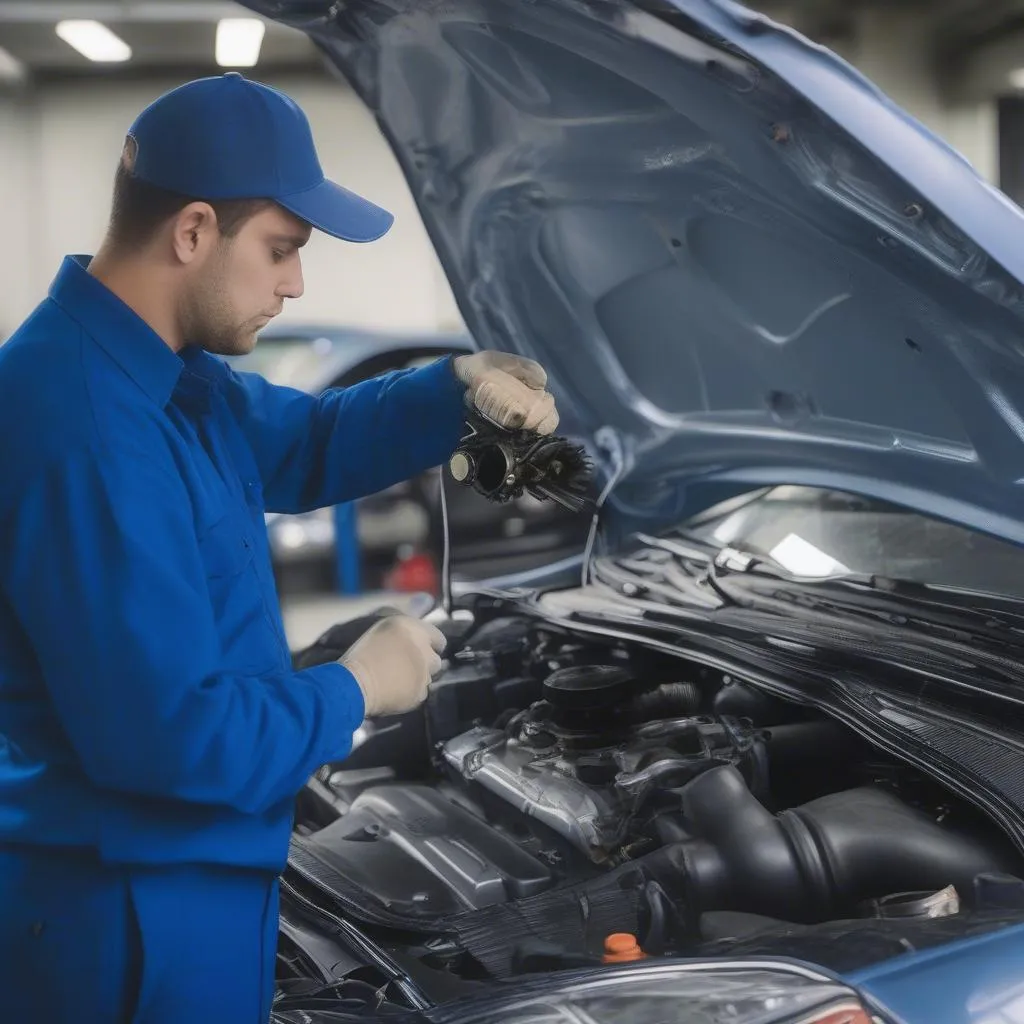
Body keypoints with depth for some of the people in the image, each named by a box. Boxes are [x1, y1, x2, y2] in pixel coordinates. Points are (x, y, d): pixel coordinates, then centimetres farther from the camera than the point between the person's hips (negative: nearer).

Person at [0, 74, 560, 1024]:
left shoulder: (161, 374, 4)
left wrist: (457, 387, 2)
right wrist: (354, 691, -15)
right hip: (129, 913, -10)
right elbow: (165, 731, -30)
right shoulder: (83, 429, -29)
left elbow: (304, 445, 19)